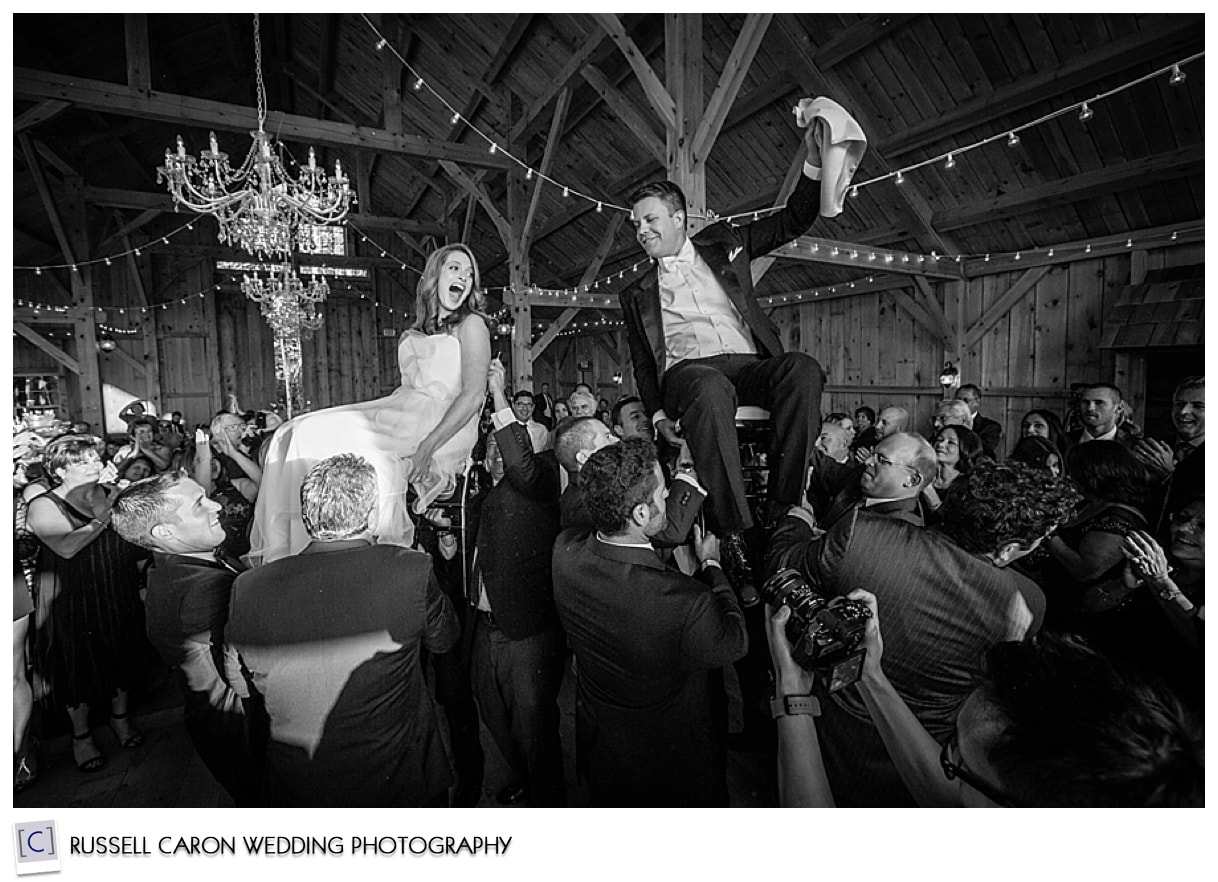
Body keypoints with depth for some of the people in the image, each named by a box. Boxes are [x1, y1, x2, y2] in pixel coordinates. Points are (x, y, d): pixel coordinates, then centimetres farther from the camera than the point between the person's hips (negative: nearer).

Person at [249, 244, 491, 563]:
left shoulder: (472, 325, 2)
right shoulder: (410, 336, 23)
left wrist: (426, 448, -20)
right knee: (300, 433, -8)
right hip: (401, 417, 7)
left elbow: (473, 395, -11)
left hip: (445, 430, -7)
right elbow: (406, 391, 17)